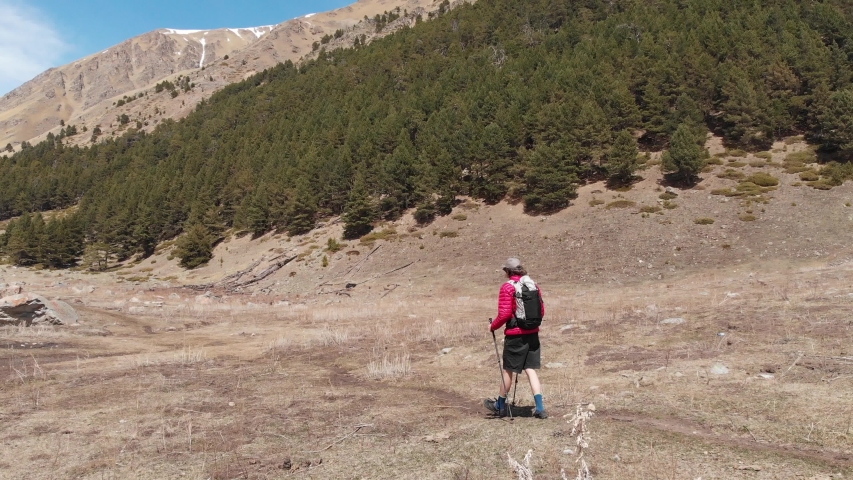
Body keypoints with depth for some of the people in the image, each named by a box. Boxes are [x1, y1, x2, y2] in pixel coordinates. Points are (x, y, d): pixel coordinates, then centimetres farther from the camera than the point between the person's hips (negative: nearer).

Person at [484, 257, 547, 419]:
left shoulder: (507, 287, -12)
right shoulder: (533, 285, 7)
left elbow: (504, 314, -16)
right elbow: (541, 310, 11)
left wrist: (493, 326, -1)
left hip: (515, 335, -5)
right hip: (532, 333, 5)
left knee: (508, 370, 9)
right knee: (531, 370, 9)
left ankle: (500, 406, 25)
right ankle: (540, 408, 3)